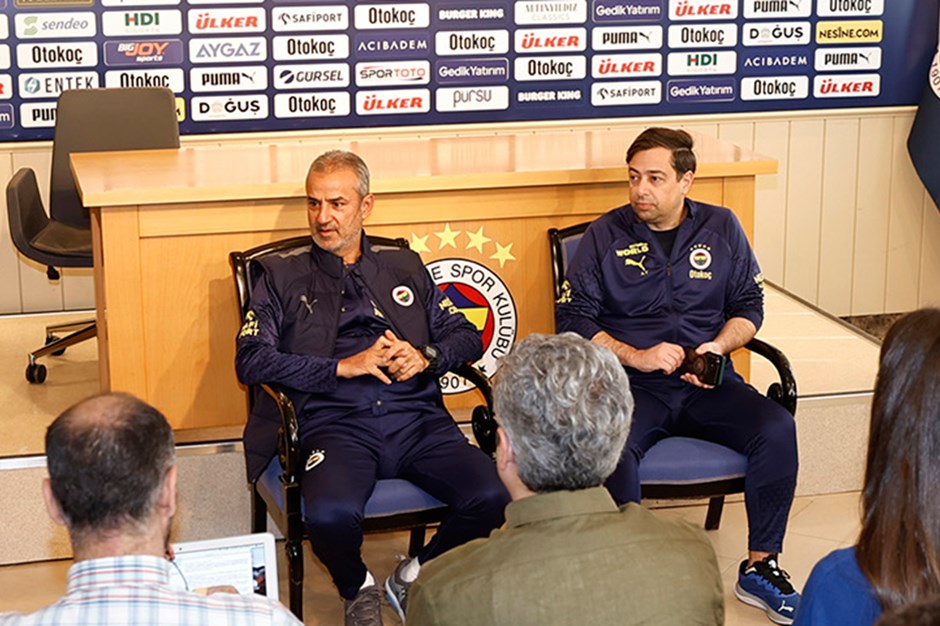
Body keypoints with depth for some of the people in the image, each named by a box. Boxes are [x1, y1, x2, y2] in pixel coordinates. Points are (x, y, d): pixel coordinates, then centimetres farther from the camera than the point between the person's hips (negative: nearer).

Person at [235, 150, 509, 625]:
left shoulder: (405, 269, 24)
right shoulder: (282, 277, 15)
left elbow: (468, 337, 21)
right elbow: (251, 360, 0)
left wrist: (424, 357, -2)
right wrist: (345, 366, -8)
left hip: (418, 420, 3)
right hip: (336, 425, -2)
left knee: (493, 498, -24)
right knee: (331, 515, -35)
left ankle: (417, 575, 6)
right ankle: (356, 588, 3)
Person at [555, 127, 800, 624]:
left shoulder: (721, 228, 11)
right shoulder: (605, 235, 4)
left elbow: (749, 305, 14)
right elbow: (573, 318, 0)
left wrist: (718, 346, -6)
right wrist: (637, 357, -10)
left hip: (706, 383, 2)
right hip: (630, 384, -2)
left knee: (777, 428, -25)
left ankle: (759, 568, -11)